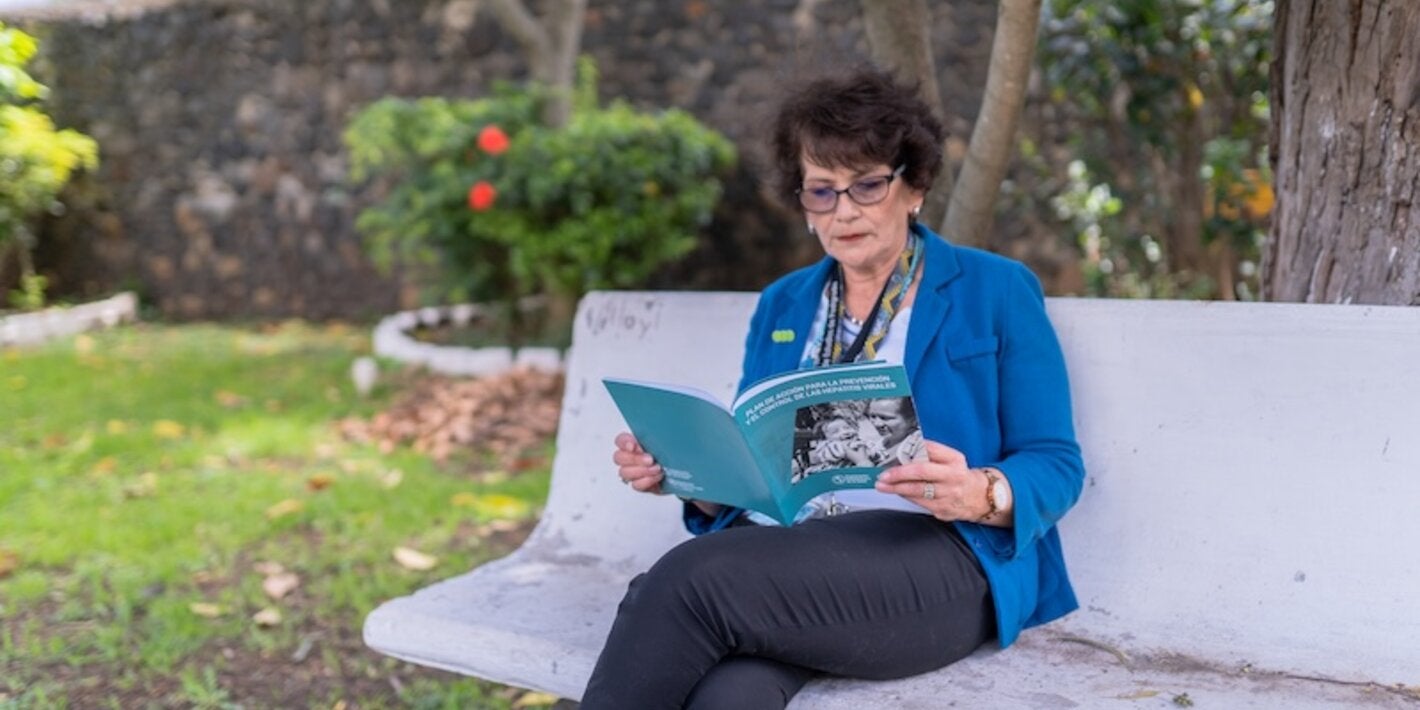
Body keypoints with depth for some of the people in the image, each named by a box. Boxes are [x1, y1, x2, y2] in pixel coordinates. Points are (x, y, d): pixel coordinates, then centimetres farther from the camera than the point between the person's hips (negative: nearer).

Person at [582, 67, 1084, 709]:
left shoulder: (995, 293, 7)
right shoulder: (782, 305, 20)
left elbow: (1056, 465, 2)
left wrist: (978, 494, -20)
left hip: (933, 563, -3)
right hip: (778, 553, 3)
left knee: (691, 577, -31)